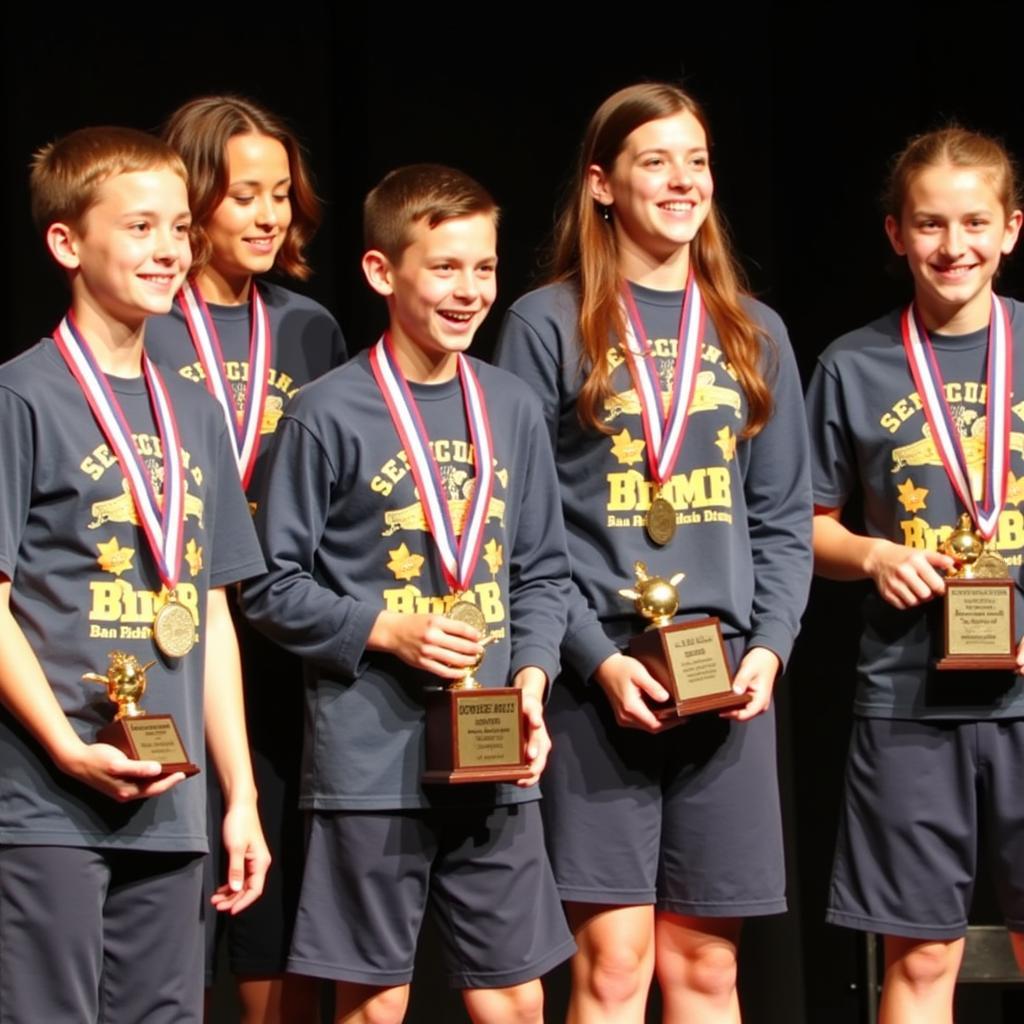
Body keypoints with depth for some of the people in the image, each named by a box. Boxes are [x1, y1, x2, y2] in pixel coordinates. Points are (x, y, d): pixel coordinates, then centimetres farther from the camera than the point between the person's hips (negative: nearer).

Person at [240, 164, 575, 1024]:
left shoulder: (512, 409, 8)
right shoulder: (328, 415, -6)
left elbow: (544, 573, 12)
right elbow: (273, 588, -3)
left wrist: (532, 677, -3)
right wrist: (386, 630, -15)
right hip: (372, 755, -4)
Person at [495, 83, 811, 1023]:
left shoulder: (753, 334, 14)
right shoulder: (549, 326, 1)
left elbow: (783, 518, 13)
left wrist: (769, 648, -3)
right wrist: (598, 658, -13)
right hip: (600, 674, -4)